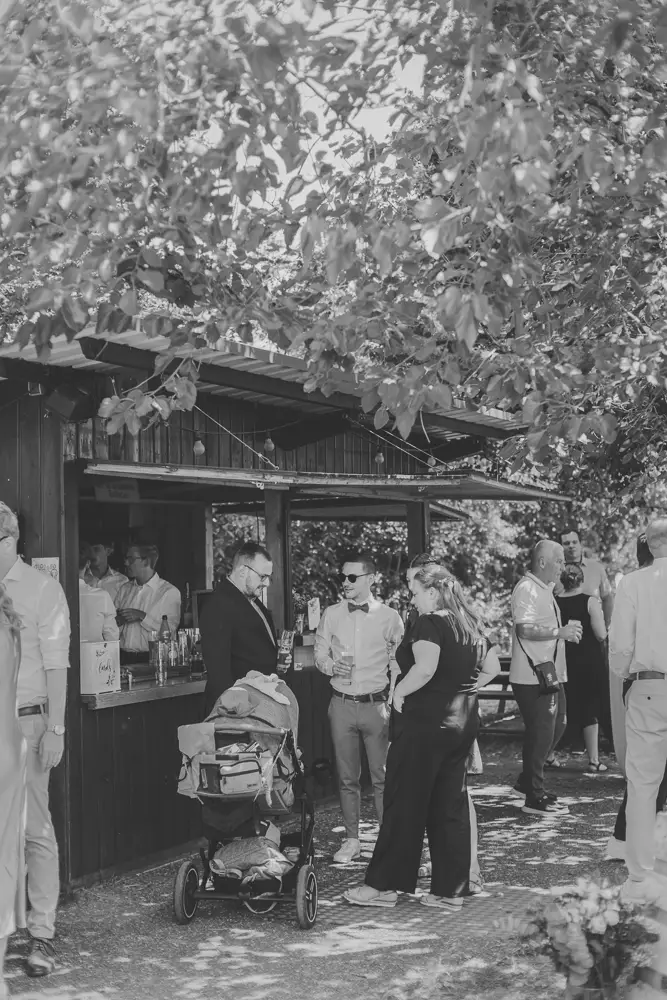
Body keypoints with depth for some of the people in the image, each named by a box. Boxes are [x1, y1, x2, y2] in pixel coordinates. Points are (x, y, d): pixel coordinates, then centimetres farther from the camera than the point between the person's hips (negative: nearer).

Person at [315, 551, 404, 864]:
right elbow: (319, 654, 10)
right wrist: (332, 666, -11)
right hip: (342, 704, 3)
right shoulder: (331, 615, 5)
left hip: (376, 705, -3)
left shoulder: (389, 617, -2)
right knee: (347, 777, 10)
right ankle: (351, 840, 20)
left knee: (383, 776, -1)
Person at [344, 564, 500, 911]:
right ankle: (451, 890, 15)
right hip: (463, 723, 8)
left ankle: (384, 885, 9)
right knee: (452, 806, 11)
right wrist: (463, 689, 13)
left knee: (404, 804, 1)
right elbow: (492, 667, 16)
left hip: (425, 723, -8)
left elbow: (425, 668, -29)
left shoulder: (429, 624, -14)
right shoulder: (470, 625, 11)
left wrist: (399, 691, -14)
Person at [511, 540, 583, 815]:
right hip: (532, 677, -11)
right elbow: (524, 629, -27)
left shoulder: (545, 589, 17)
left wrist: (566, 631, 15)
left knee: (555, 727, 18)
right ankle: (534, 797, 4)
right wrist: (559, 632, -27)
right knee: (541, 733, -5)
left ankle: (528, 781, 31)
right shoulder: (527, 589, -16)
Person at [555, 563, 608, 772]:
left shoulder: (554, 603, -3)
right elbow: (601, 635, -13)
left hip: (563, 663, 2)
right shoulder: (590, 602, -10)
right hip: (589, 663, -2)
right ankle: (593, 760, 9)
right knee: (590, 710, 8)